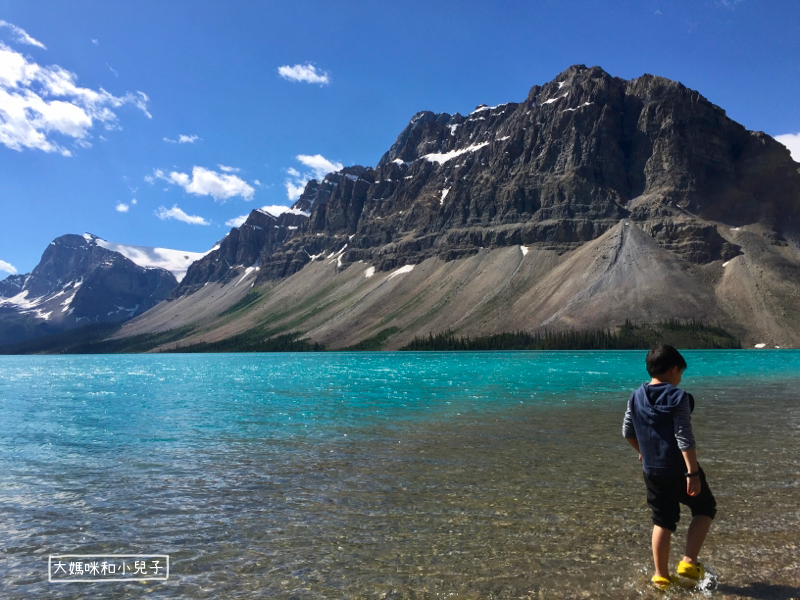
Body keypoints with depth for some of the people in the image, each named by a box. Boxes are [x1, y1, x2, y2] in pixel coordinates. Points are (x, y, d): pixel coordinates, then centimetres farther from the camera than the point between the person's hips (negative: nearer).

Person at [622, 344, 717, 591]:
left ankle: (661, 576, 20)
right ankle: (689, 562, 10)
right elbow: (684, 438, -19)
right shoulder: (678, 397, -15)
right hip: (679, 469, -5)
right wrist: (693, 473, -17)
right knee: (705, 508, 19)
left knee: (662, 521, 16)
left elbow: (627, 431, 10)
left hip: (652, 471, 5)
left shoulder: (636, 396, 3)